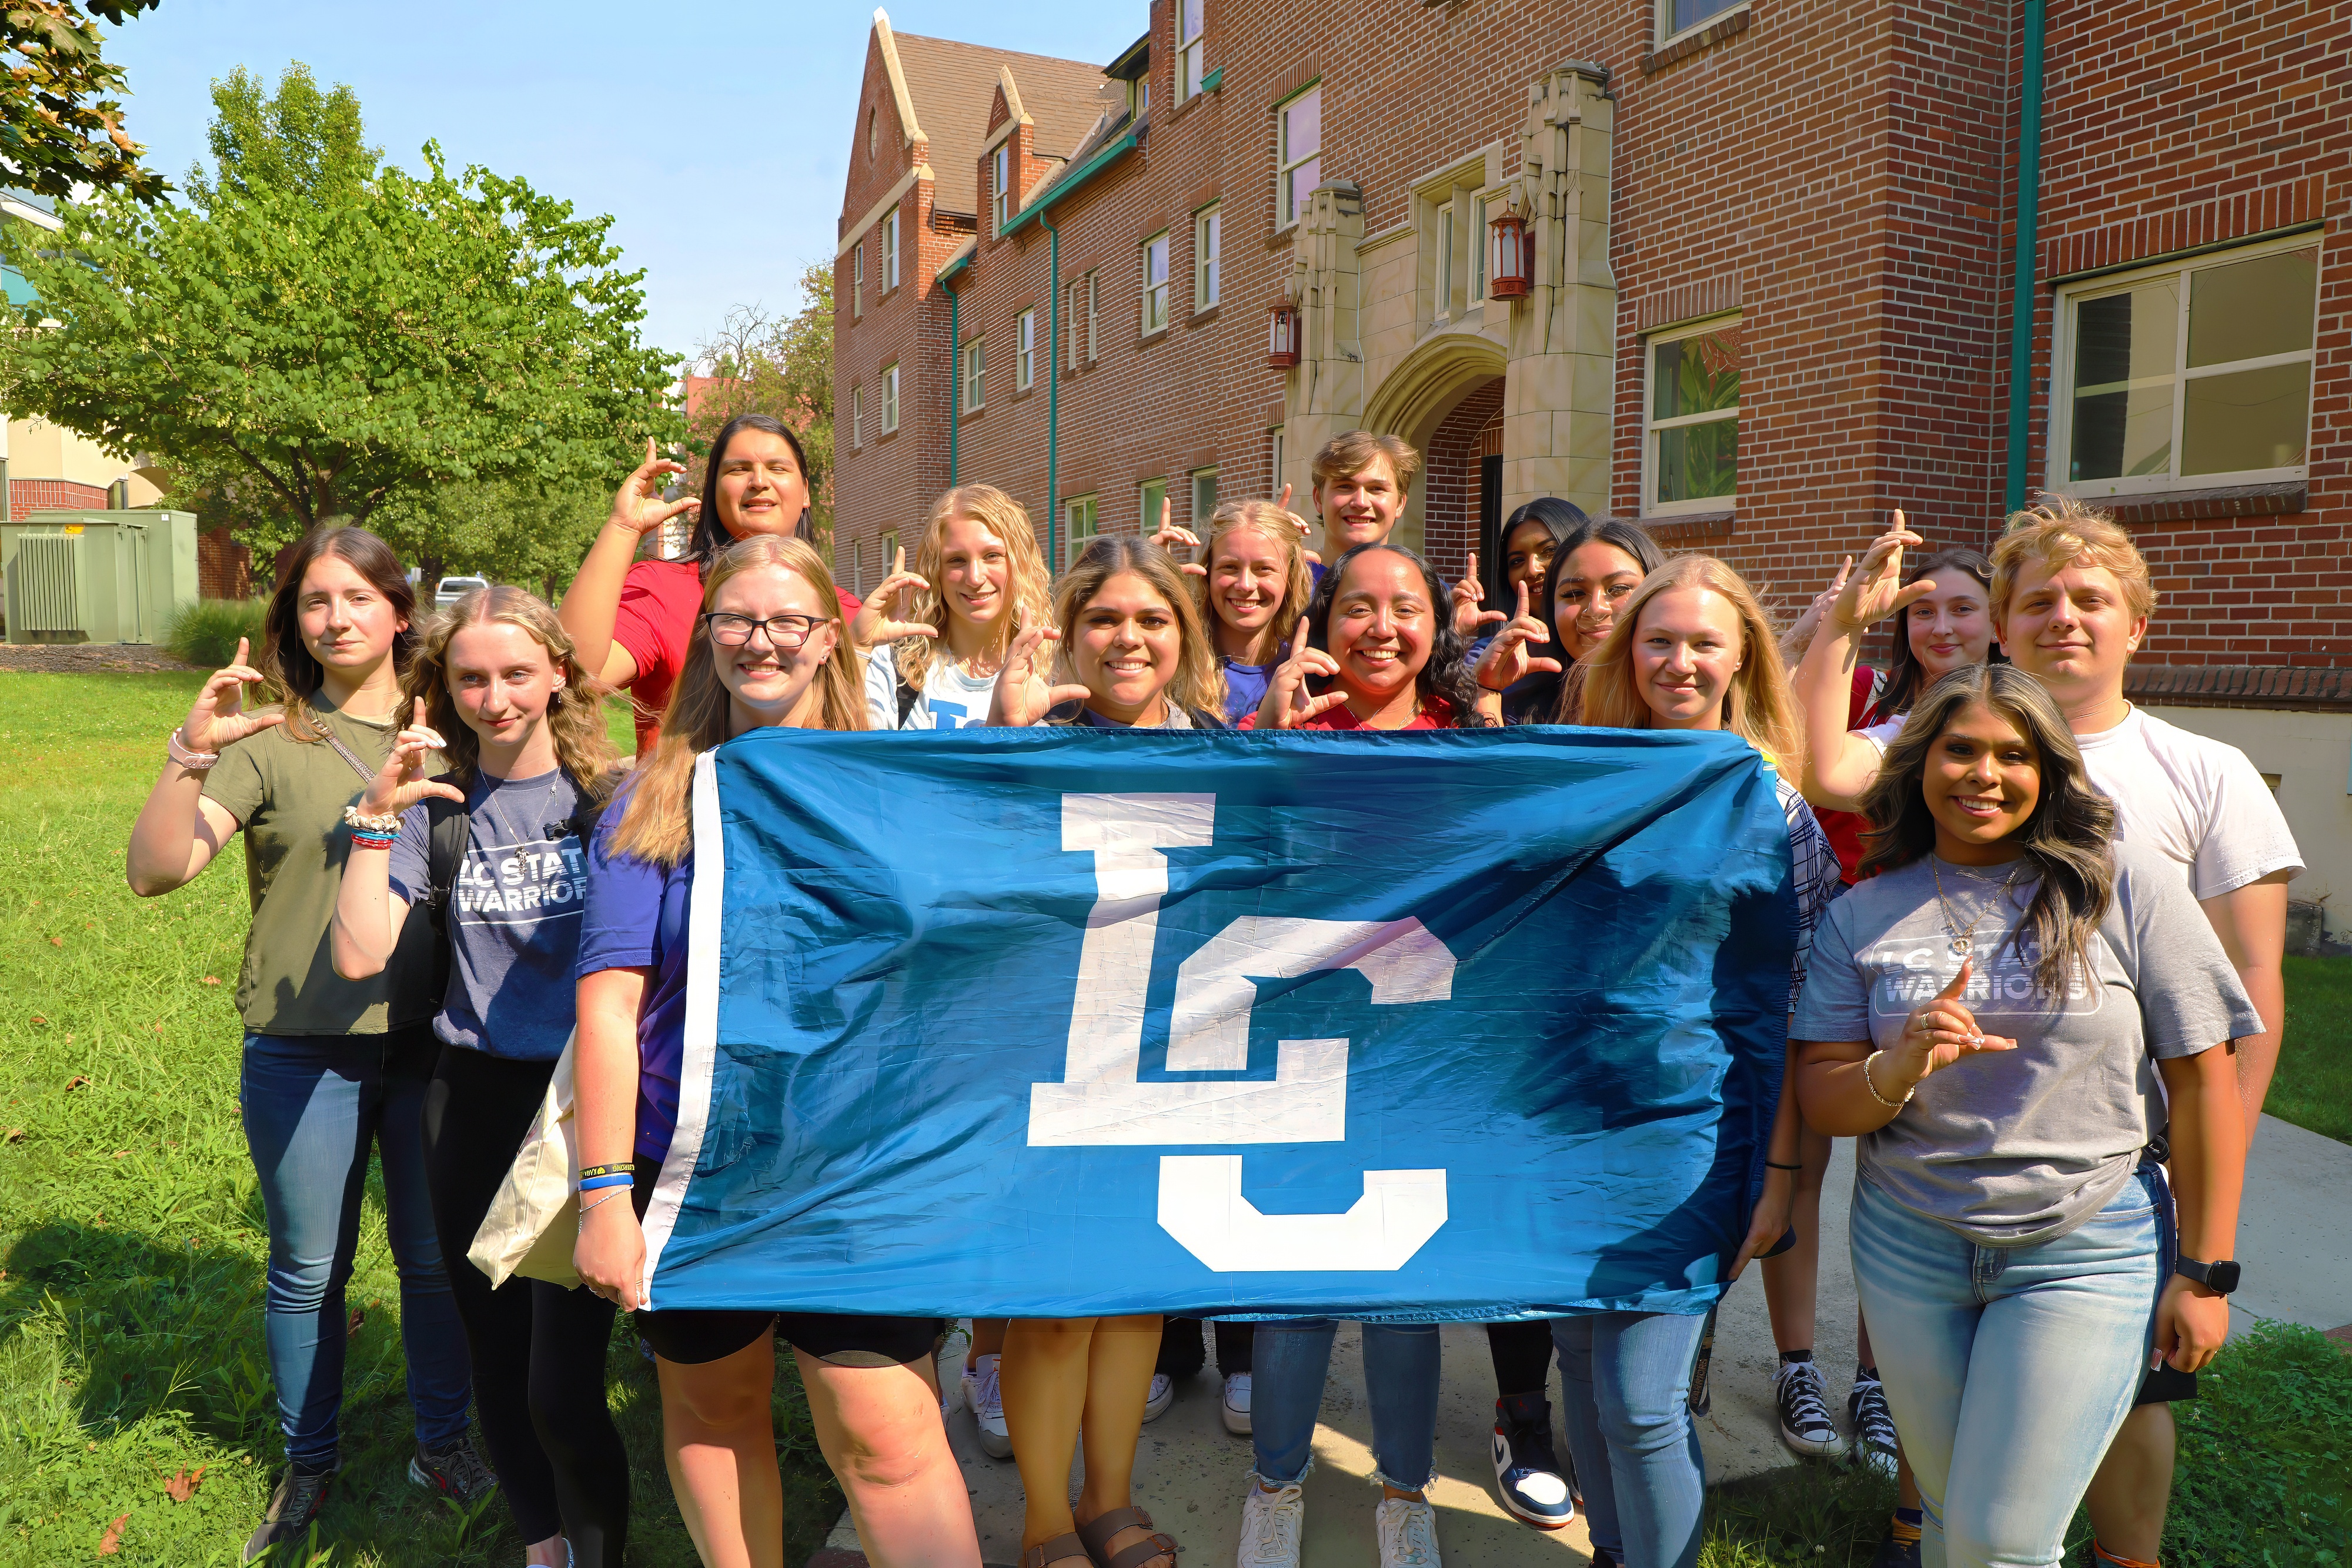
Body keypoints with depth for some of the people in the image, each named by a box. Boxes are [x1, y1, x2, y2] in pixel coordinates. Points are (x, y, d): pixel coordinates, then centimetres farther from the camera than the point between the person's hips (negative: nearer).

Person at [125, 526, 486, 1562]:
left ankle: (440, 1443, 34)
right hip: (305, 1051, -1)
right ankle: (307, 1466, 35)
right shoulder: (269, 740, -5)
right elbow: (155, 871, -15)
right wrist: (190, 757, -27)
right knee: (309, 1269, 13)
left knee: (437, 1256, 13)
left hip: (432, 1043, 2)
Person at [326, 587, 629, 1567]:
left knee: (562, 1389, -7)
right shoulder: (434, 809, 4)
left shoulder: (613, 797, -3)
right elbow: (360, 956, -5)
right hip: (472, 1100, 3)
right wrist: (377, 819, -10)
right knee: (497, 1366, 16)